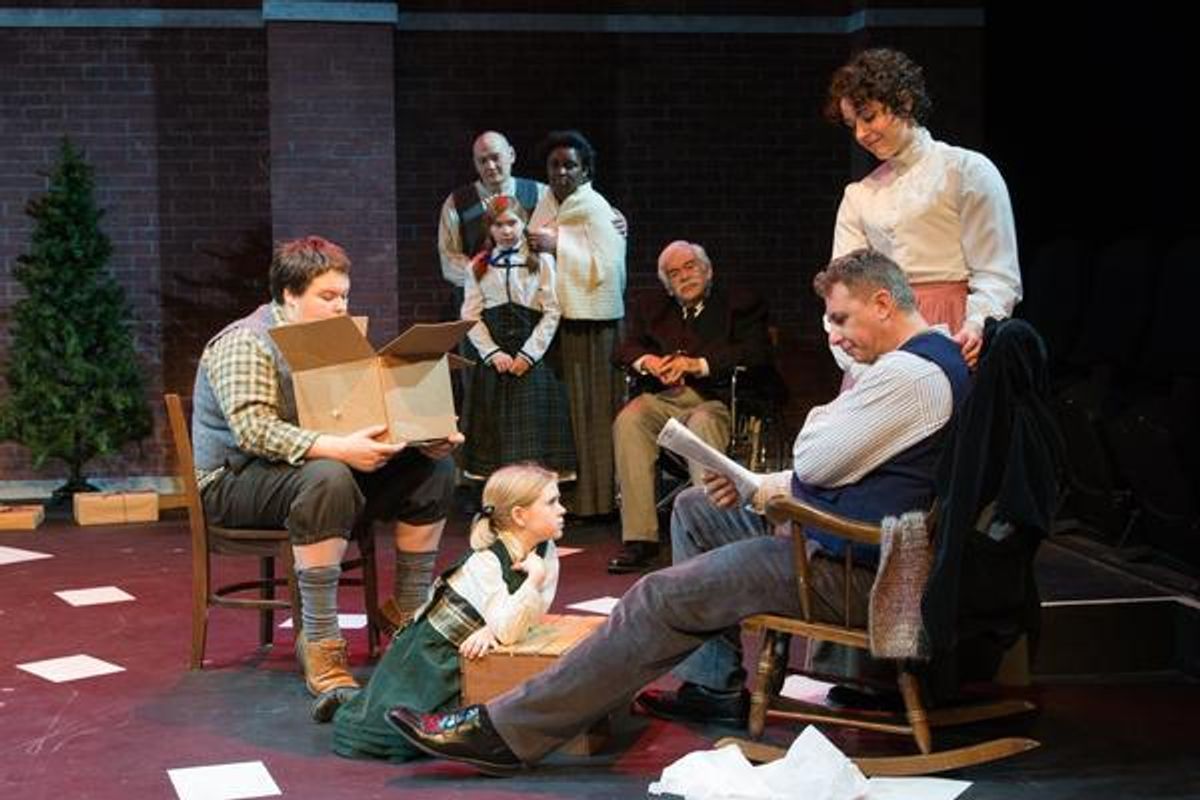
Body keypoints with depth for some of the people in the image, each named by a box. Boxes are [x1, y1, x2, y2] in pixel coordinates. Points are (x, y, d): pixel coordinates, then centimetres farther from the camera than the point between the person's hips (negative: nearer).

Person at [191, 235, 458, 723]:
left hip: (327, 464, 8)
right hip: (236, 479, -8)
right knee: (327, 478, -40)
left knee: (433, 467, -7)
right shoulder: (245, 344, -15)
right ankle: (320, 648, -38)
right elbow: (253, 429, -29)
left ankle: (409, 614, -2)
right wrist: (338, 449, -40)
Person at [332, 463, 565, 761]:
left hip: (464, 657, 8)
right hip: (429, 650, -7)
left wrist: (493, 630, -22)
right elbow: (508, 630, -36)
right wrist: (534, 578, -35)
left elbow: (536, 610, -6)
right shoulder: (484, 563, -27)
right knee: (380, 731, -17)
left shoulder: (545, 552, -5)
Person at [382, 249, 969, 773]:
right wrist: (764, 487, 9)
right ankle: (714, 685, 18)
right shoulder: (931, 359, 17)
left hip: (848, 570, -11)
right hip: (847, 538, 11)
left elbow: (814, 462, -18)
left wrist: (823, 413, 3)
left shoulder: (909, 372, -19)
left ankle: (506, 731, -14)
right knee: (695, 510, 20)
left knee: (660, 599, -15)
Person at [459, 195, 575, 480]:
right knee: (496, 426, 0)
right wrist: (493, 353, -9)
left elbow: (552, 312, -2)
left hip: (534, 358, -2)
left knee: (533, 423, -4)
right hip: (493, 359, 2)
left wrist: (528, 355, -10)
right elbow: (471, 316, 4)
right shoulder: (478, 267, 12)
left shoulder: (541, 261, 5)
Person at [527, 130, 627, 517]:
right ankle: (568, 490, 14)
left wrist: (557, 246, -19)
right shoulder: (546, 203, 13)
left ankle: (598, 497, 3)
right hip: (555, 315, 7)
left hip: (591, 320, -7)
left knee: (592, 408, -3)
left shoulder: (595, 210, -8)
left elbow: (605, 267, -17)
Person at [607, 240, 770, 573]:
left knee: (701, 425, -37)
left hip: (713, 400, -3)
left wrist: (697, 364, -15)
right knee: (628, 420, -28)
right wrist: (647, 361, -8)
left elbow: (755, 352, -5)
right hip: (663, 399, 4)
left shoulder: (740, 303, 10)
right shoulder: (651, 306, 25)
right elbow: (624, 349, 16)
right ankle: (640, 538, -29)